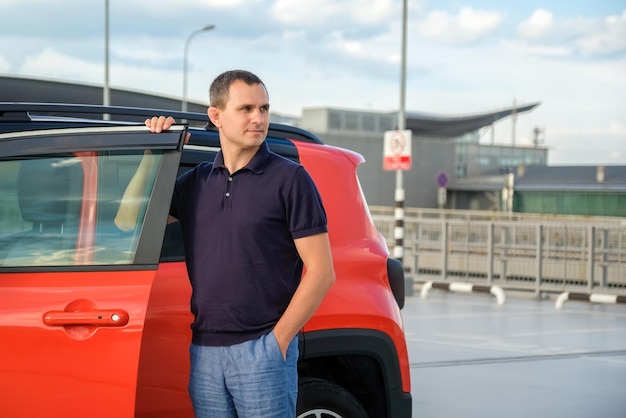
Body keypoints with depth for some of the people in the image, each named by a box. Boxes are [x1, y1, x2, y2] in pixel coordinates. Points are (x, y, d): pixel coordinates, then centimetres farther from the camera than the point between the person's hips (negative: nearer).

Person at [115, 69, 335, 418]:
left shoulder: (289, 179, -4)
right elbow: (128, 220, 13)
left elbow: (321, 272, -7)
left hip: (262, 350, -5)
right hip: (204, 353, 5)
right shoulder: (195, 182, 12)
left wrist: (278, 340, -10)